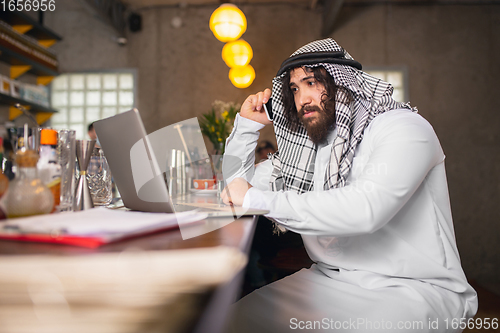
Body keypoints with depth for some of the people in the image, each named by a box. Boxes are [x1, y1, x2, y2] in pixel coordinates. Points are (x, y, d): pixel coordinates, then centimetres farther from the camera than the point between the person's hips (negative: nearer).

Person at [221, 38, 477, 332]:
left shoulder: (402, 127, -10)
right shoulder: (306, 145, 10)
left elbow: (365, 209, -28)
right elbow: (239, 183, 21)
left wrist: (256, 199, -24)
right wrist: (247, 124, 8)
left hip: (412, 288, -5)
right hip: (330, 278, 5)